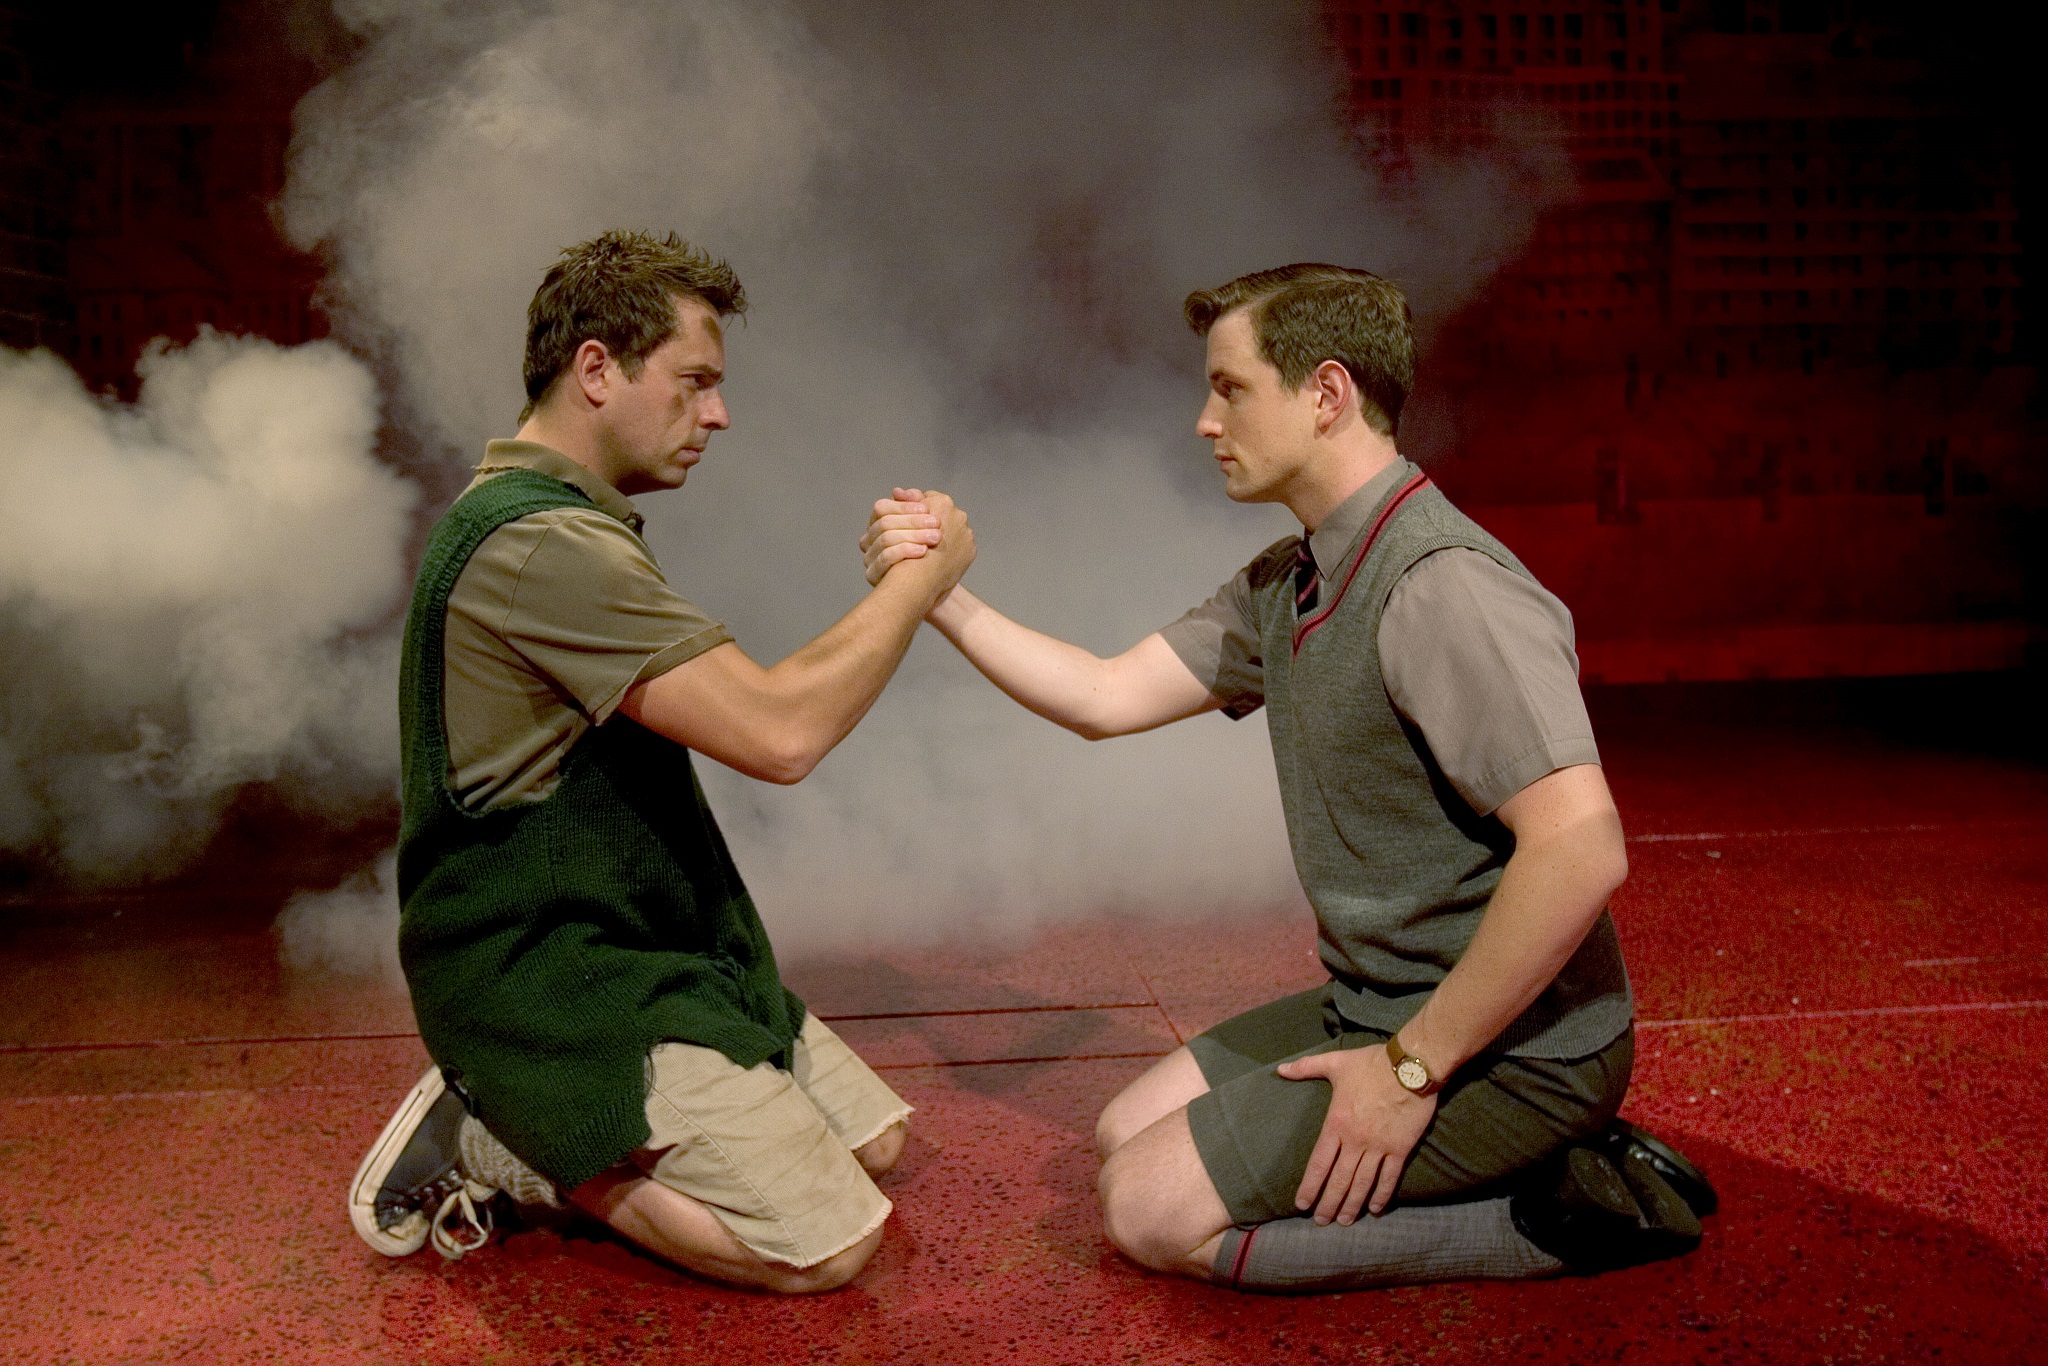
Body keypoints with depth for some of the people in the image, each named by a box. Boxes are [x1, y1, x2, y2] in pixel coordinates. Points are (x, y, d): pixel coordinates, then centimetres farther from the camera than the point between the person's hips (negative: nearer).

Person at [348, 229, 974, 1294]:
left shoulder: (536, 517, 14)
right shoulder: (543, 542, -23)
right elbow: (779, 734, -27)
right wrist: (925, 576, -15)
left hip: (633, 953, 11)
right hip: (552, 980, -11)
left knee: (873, 1141, 12)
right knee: (829, 1245, -13)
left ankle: (533, 1118, 12)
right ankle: (501, 1145, -2)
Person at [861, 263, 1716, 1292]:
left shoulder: (1443, 588, -24)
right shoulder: (1286, 586, 7)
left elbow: (1582, 849, -31)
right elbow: (1106, 698, 9)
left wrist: (1414, 1065, -23)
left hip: (1505, 1046, -9)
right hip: (1381, 1007, 10)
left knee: (1156, 1211, -9)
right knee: (1128, 1133, 15)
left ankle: (1558, 1215, -2)